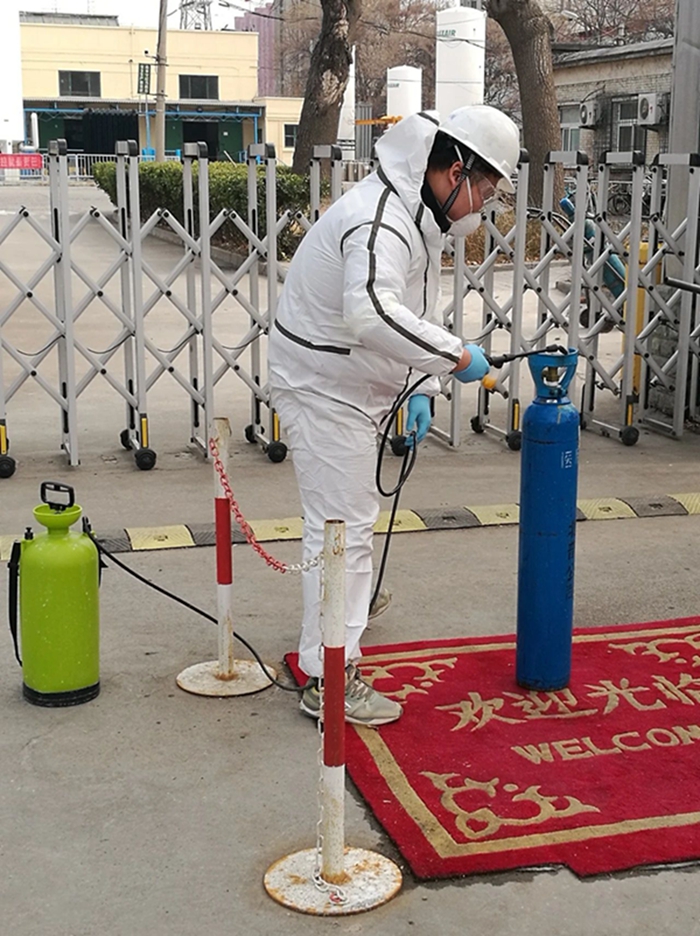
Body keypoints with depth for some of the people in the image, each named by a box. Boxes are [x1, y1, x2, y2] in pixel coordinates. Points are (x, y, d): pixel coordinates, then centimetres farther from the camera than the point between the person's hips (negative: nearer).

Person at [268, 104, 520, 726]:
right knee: (343, 524, -8)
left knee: (353, 511, 28)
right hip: (322, 387, -10)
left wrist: (420, 389, 5)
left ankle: (350, 599, 51)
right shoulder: (380, 223, -27)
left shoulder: (419, 218, 9)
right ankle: (329, 680, -1)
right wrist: (454, 355, -39)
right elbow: (372, 314, -45)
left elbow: (413, 313, 17)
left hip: (351, 387, 10)